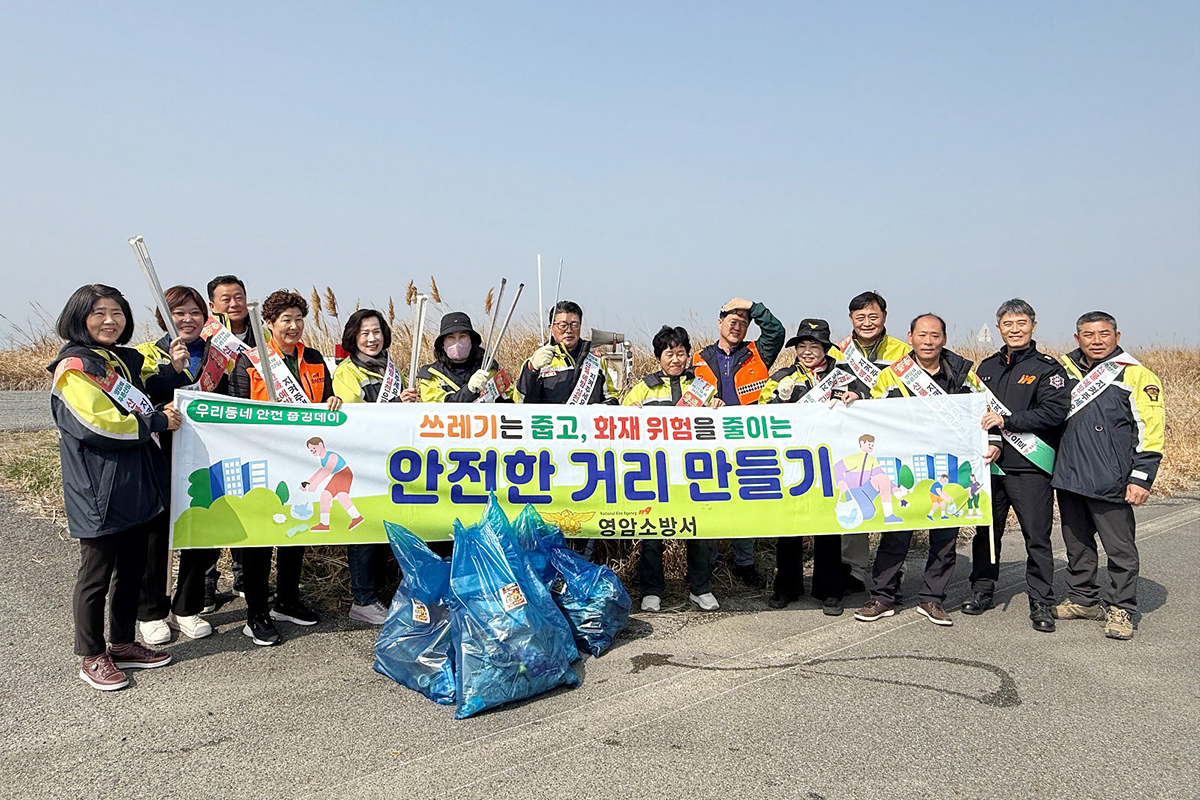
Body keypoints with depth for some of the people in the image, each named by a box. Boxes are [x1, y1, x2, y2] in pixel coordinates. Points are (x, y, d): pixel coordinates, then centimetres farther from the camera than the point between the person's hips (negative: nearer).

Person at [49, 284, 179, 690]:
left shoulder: (127, 360, 14)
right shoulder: (74, 367, -10)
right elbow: (97, 424, -20)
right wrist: (157, 422, -13)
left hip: (137, 485, 8)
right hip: (100, 492, -8)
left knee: (132, 568, 16)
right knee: (97, 574, 3)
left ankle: (123, 644, 29)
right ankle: (92, 658, 17)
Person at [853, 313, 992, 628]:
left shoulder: (965, 374, 6)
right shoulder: (891, 375, 1)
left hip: (950, 471, 2)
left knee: (945, 536, 8)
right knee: (896, 534, 1)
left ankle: (932, 599, 21)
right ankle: (883, 596, 13)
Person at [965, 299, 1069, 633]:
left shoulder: (1048, 368, -2)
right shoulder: (987, 367, 14)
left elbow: (1054, 412, -14)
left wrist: (1006, 420, -20)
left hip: (1029, 467, -4)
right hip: (989, 464, 5)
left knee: (1037, 537, 0)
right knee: (986, 531, 12)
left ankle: (1041, 603, 11)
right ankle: (982, 590, 26)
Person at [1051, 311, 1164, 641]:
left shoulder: (1136, 376, -5)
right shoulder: (1065, 369, 10)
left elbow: (1150, 432, -7)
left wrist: (1141, 479, -12)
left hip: (1110, 482, -5)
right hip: (1069, 477, 5)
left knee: (1119, 547, 1)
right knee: (1077, 544, 16)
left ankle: (1120, 609, 14)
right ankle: (1082, 600, 29)